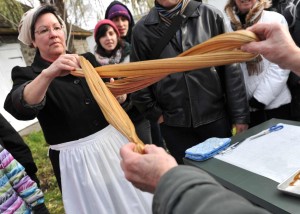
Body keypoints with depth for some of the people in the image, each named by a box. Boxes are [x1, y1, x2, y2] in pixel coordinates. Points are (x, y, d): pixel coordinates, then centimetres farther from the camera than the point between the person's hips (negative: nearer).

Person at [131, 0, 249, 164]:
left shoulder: (210, 15, -2)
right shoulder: (142, 30, -1)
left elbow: (230, 68, -2)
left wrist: (240, 115, -3)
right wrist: (155, 114, 2)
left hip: (216, 117, 0)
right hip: (174, 125, 0)